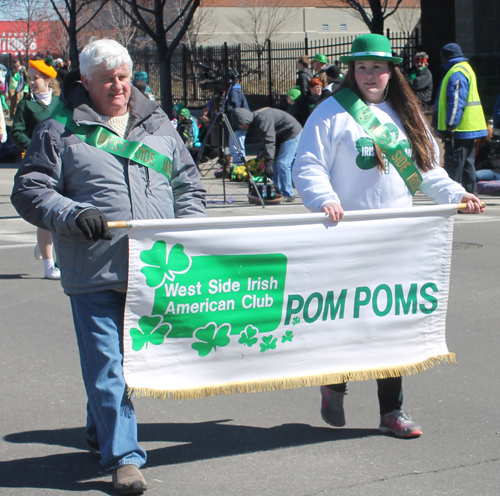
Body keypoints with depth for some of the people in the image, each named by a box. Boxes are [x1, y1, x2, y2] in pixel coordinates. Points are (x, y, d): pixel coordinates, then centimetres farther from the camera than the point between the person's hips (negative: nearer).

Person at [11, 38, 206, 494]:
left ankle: (102, 430, 38)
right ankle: (124, 456, 2)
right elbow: (29, 191, -1)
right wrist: (72, 215, -18)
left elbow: (188, 183, 20)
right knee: (106, 364, -6)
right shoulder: (60, 131, 2)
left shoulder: (158, 125, 15)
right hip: (94, 271, -4)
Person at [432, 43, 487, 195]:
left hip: (459, 130, -10)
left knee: (453, 166, -8)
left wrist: (450, 126, -24)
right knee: (467, 165, 14)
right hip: (470, 128, 10)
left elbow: (456, 102, -22)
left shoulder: (457, 73, -15)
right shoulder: (465, 68, 19)